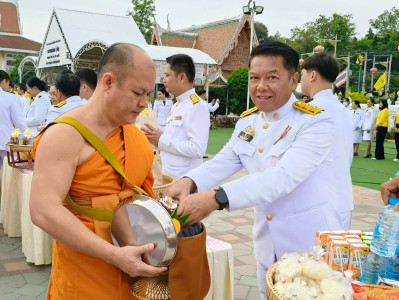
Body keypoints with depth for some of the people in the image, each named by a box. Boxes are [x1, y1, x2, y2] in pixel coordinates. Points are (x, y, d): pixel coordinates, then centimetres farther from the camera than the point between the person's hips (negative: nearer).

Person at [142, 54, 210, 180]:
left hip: (184, 180, -8)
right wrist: (156, 139, 2)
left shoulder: (197, 106, -15)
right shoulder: (176, 106, 13)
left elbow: (197, 149, -23)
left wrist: (162, 139, -16)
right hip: (168, 176, 8)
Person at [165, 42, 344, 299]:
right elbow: (223, 162, -3)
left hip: (312, 243, -5)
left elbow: (283, 176, -32)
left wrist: (216, 199, -42)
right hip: (268, 244, 6)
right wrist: (188, 182, -26)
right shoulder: (247, 121, 3)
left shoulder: (316, 122, -19)